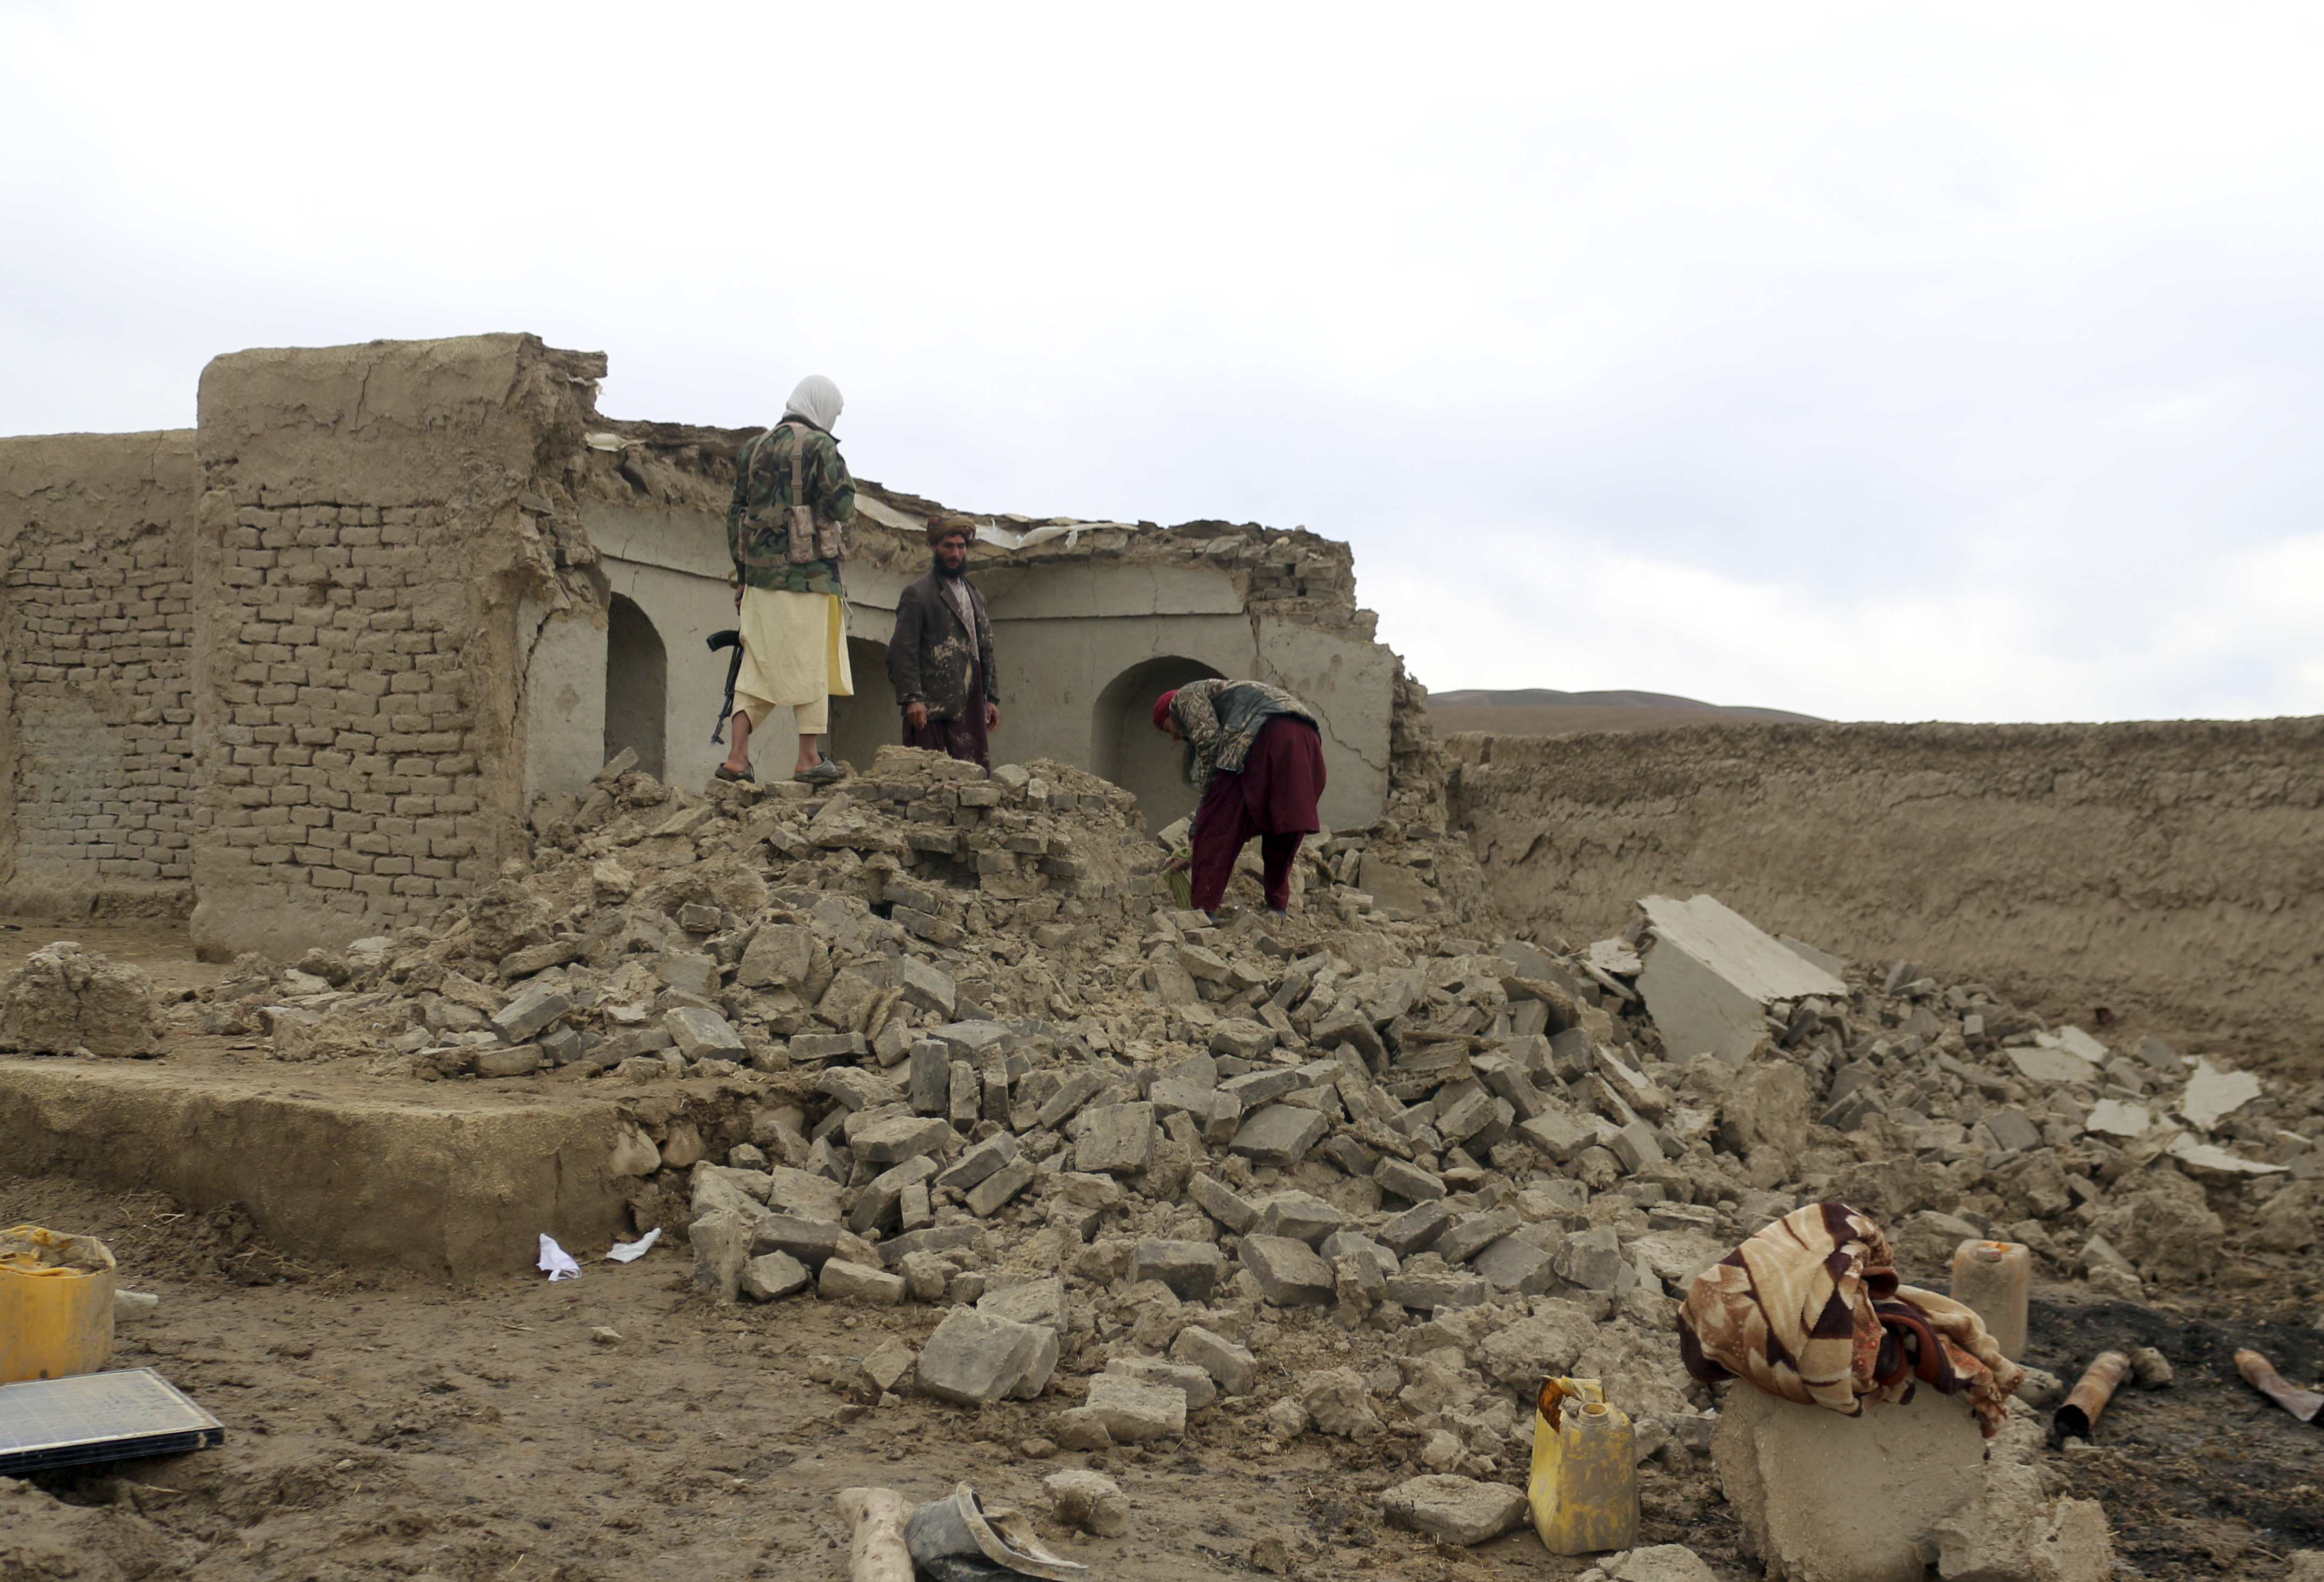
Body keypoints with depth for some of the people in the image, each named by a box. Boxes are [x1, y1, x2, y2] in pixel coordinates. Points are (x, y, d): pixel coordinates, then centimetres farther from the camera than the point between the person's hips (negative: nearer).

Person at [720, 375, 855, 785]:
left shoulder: (755, 447, 16)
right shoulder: (819, 445, -5)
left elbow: (736, 513, 16)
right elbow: (843, 507, -13)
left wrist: (742, 575, 20)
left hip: (760, 570, 6)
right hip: (808, 570, -6)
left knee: (758, 662, 9)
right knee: (810, 663, -1)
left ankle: (737, 756, 4)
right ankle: (810, 759, 2)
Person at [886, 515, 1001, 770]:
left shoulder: (975, 596, 22)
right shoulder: (918, 595, 0)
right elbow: (903, 651, -7)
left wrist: (991, 698, 16)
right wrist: (911, 698, -17)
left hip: (971, 706, 6)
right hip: (932, 707, -6)